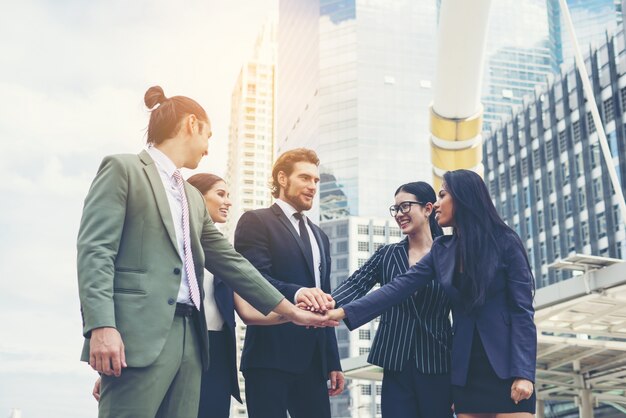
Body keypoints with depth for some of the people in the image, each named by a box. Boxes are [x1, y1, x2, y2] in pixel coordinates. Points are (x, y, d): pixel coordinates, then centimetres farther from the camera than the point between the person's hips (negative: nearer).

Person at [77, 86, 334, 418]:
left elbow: (230, 262, 25)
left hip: (189, 336, 8)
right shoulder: (123, 170, 2)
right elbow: (95, 251, -9)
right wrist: (101, 326, -21)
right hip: (139, 334, -7)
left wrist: (290, 311, 23)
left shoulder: (193, 198, 25)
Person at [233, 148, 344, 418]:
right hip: (271, 355, -7)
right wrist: (296, 292, -33)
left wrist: (333, 362, 18)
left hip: (314, 358, 7)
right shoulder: (256, 221, 0)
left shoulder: (319, 236, 23)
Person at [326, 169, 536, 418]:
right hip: (466, 368, 4)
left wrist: (523, 373, -16)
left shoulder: (505, 242, -5)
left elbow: (522, 310, -8)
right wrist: (344, 312, -9)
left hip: (506, 365, -4)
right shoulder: (442, 250, 8)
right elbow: (399, 287, 0)